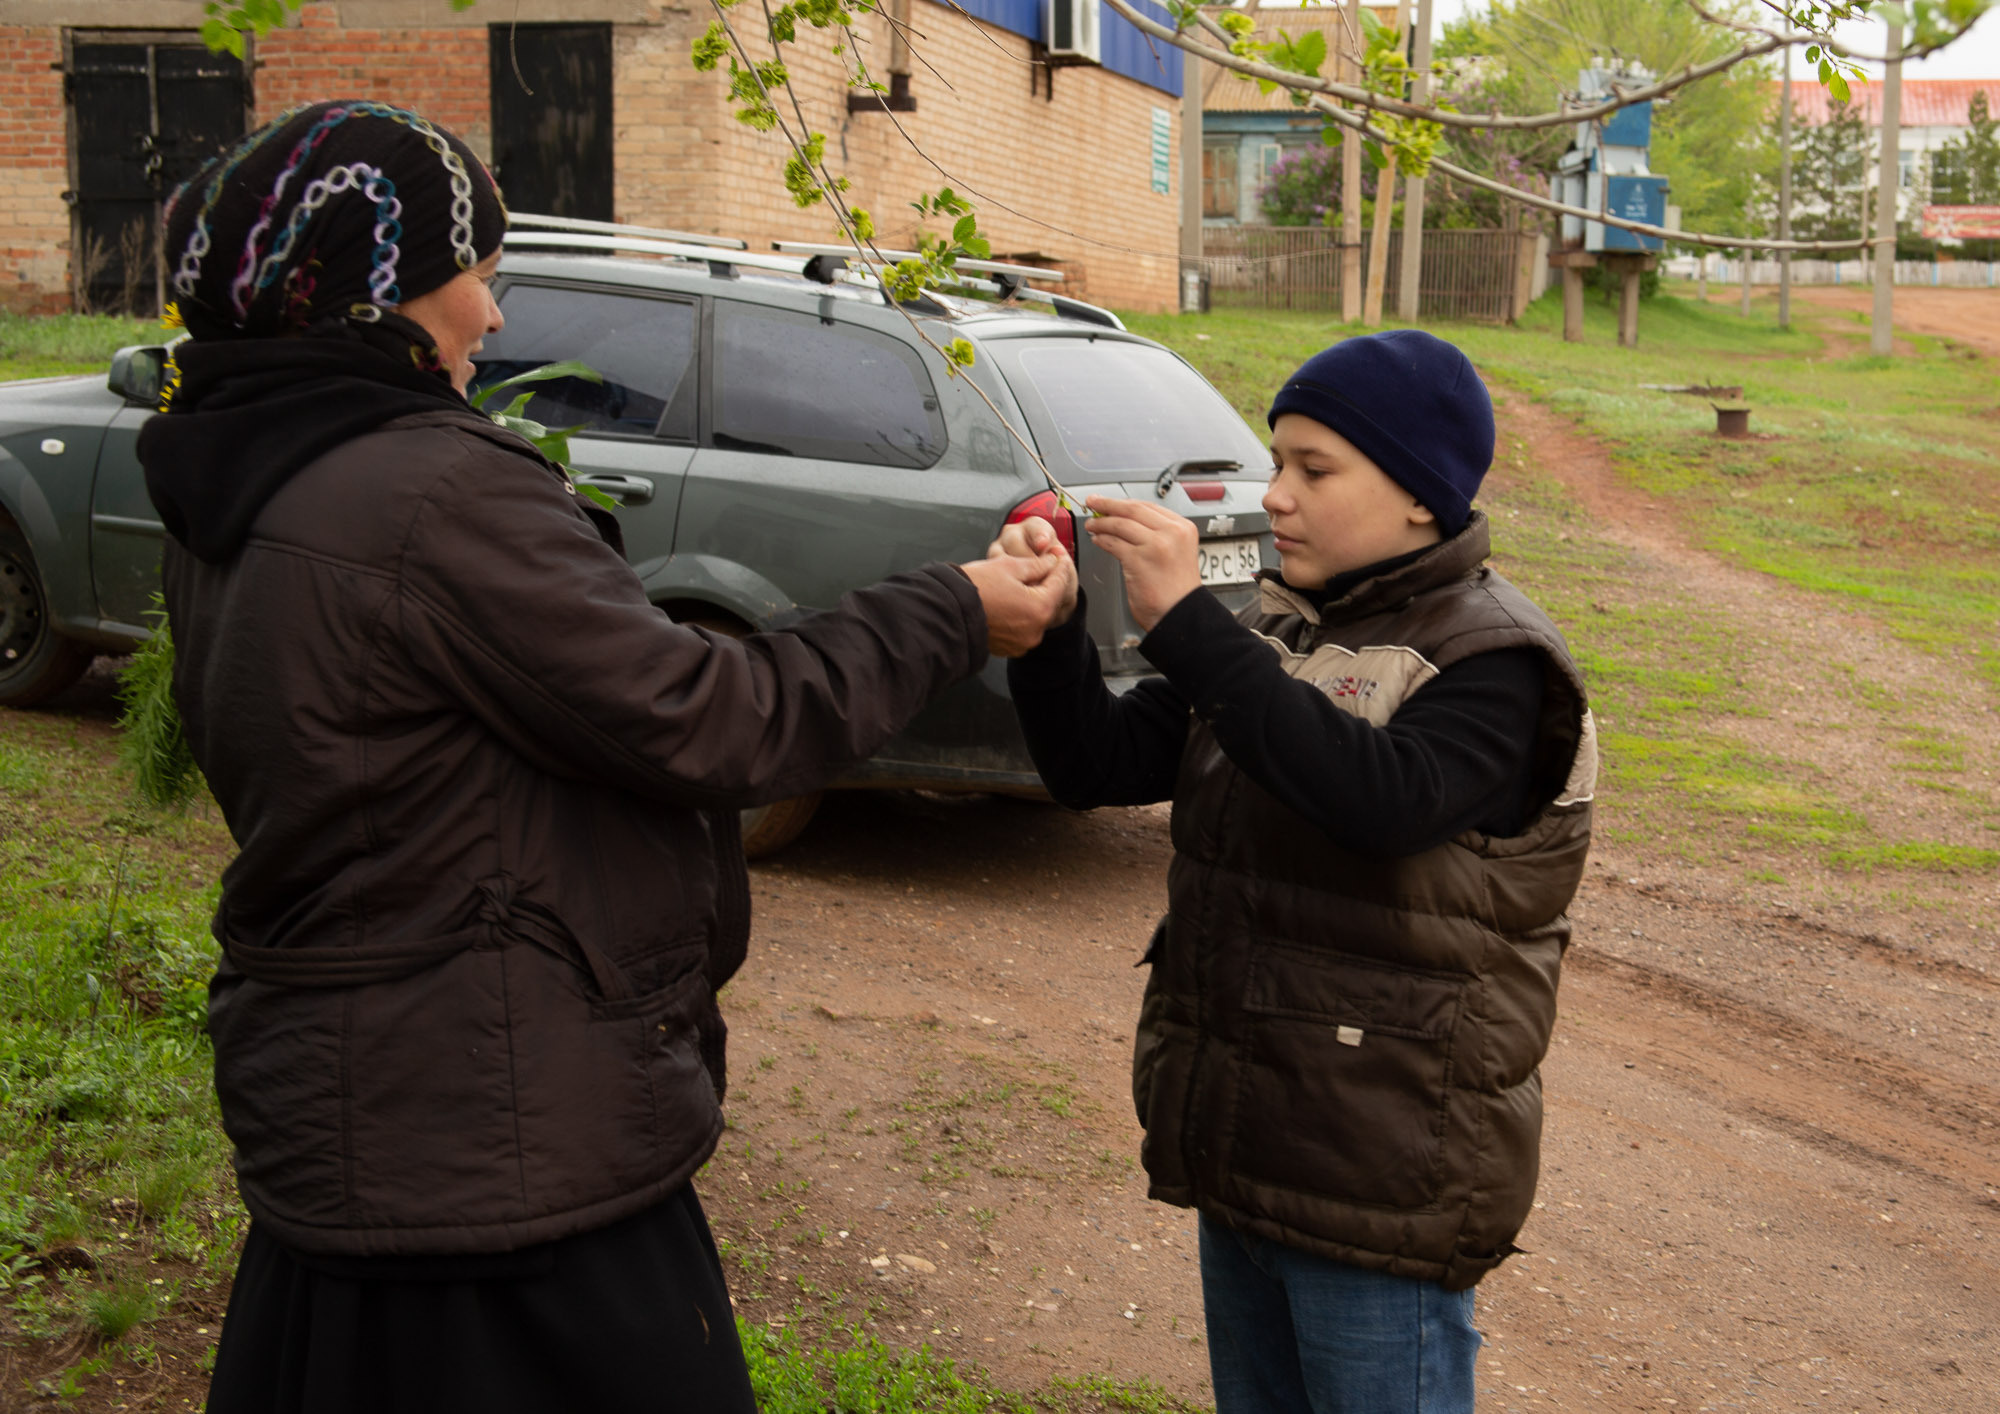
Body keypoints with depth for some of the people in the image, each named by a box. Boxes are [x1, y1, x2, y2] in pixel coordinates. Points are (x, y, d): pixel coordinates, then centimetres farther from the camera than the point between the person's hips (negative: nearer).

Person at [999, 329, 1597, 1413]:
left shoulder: (1493, 663, -14)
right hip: (1243, 1152, 7)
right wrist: (1046, 624, -14)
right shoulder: (1275, 632, 8)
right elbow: (1099, 764, 4)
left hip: (1381, 1183, -7)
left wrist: (1184, 621, -33)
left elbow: (1381, 795, -33)